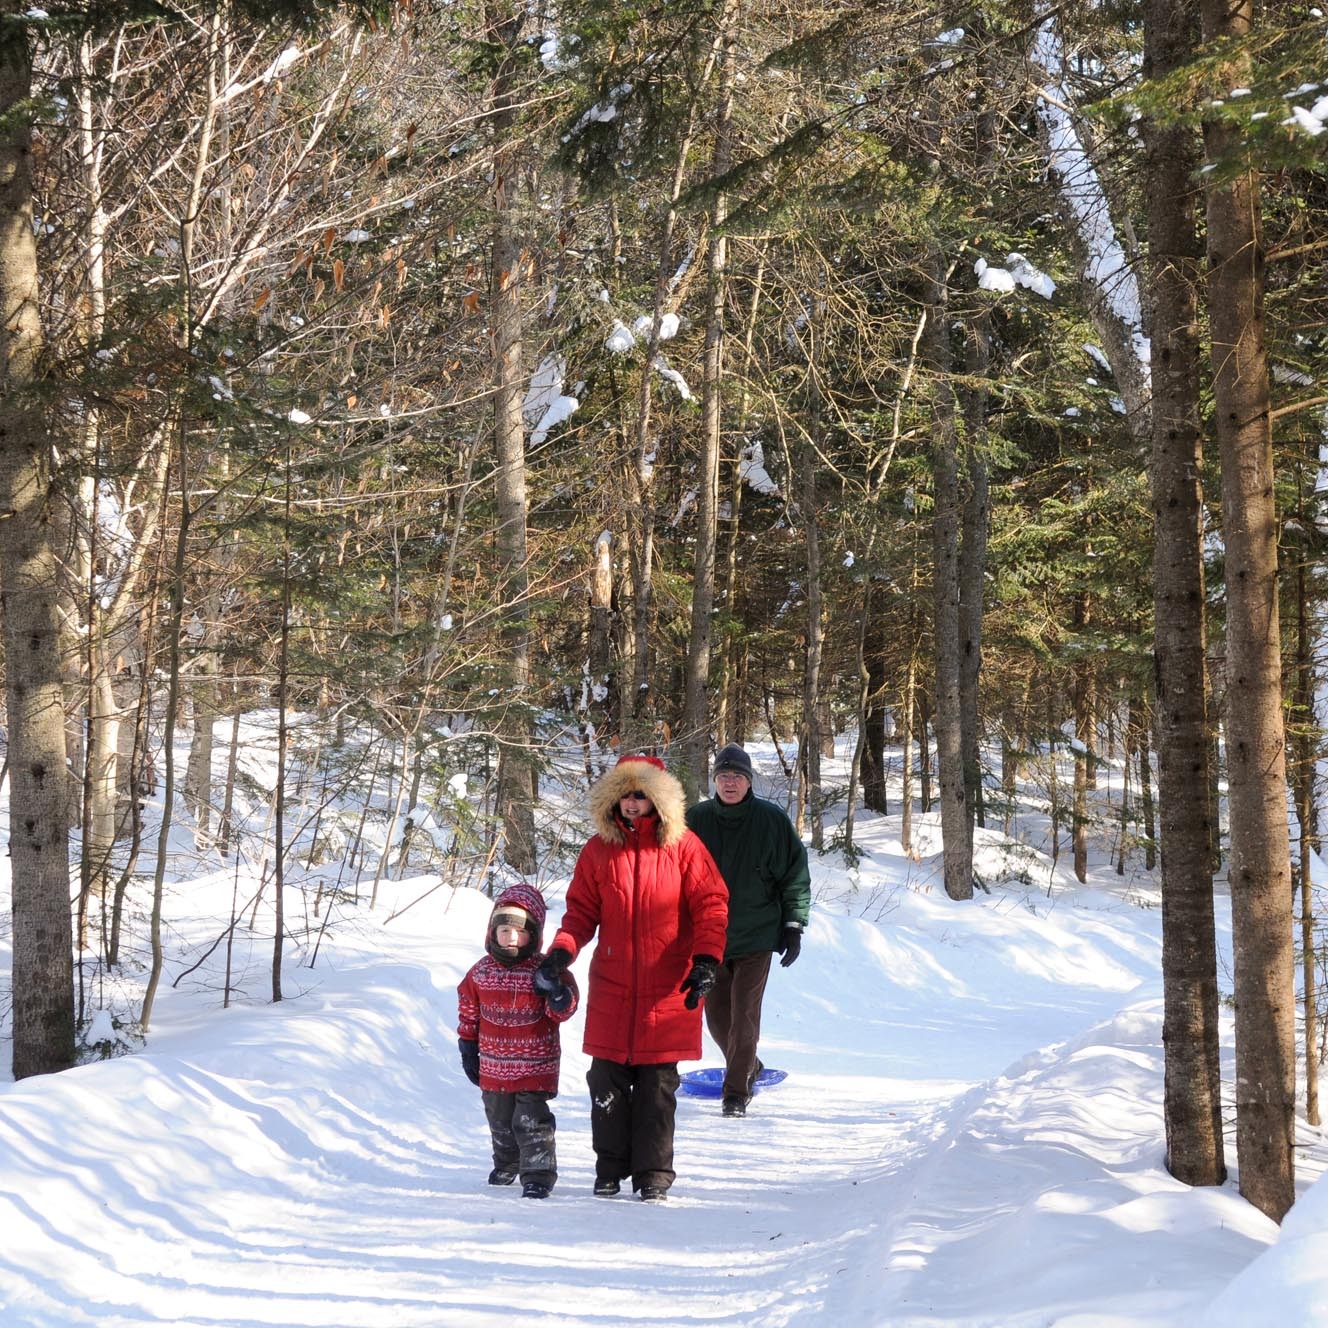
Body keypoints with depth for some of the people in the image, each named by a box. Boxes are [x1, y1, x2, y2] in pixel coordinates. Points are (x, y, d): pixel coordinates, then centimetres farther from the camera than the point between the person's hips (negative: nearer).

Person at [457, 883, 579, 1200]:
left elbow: (561, 1012, -9)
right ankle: (506, 1166, 41)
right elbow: (468, 1013, 10)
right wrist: (468, 1049, 10)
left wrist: (561, 999, -32)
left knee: (531, 1122, -9)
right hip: (494, 1066, 5)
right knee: (500, 1122, 20)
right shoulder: (481, 972, 0)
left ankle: (538, 1175, -1)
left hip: (536, 1067, -5)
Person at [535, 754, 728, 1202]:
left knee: (658, 1082, 0)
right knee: (608, 1080, 3)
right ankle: (611, 1169, 16)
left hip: (667, 987, -2)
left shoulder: (683, 847, 0)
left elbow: (711, 906, -1)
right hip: (612, 985, 2)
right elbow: (581, 910, 8)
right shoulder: (599, 849, 6)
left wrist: (706, 960, -12)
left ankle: (653, 1173, 9)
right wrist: (561, 952, -8)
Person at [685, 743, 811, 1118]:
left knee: (744, 1014, -7)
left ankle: (736, 1091, 2)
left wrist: (794, 926, -3)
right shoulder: (696, 820, -2)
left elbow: (795, 876, 0)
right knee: (717, 1014, 10)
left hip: (756, 936, -3)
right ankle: (747, 1067, 34)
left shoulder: (772, 820, -7)